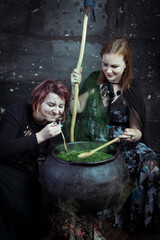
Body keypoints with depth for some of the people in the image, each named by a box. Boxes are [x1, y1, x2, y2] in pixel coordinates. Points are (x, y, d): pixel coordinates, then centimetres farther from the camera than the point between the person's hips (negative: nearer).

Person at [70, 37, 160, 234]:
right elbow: (77, 109, 7)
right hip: (93, 143, 0)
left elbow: (137, 131, -3)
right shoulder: (94, 80, 2)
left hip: (122, 144, 0)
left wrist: (133, 135, -27)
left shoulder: (132, 89, -3)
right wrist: (74, 87, -8)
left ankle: (133, 219, -3)